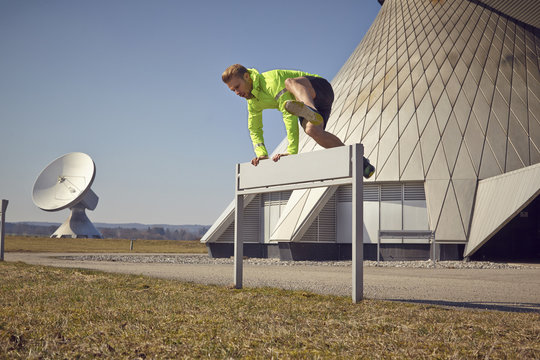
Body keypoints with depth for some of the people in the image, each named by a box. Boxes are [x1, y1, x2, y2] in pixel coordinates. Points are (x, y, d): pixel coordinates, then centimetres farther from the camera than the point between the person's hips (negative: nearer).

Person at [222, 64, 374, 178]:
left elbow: (289, 115, -31)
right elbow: (255, 130, 14)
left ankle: (312, 112, -72)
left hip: (321, 90, -7)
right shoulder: (252, 102, 4)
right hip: (307, 104, 8)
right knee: (312, 131, -28)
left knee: (290, 82, -38)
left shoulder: (271, 80, -25)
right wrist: (262, 153, -4)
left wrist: (292, 151, -34)